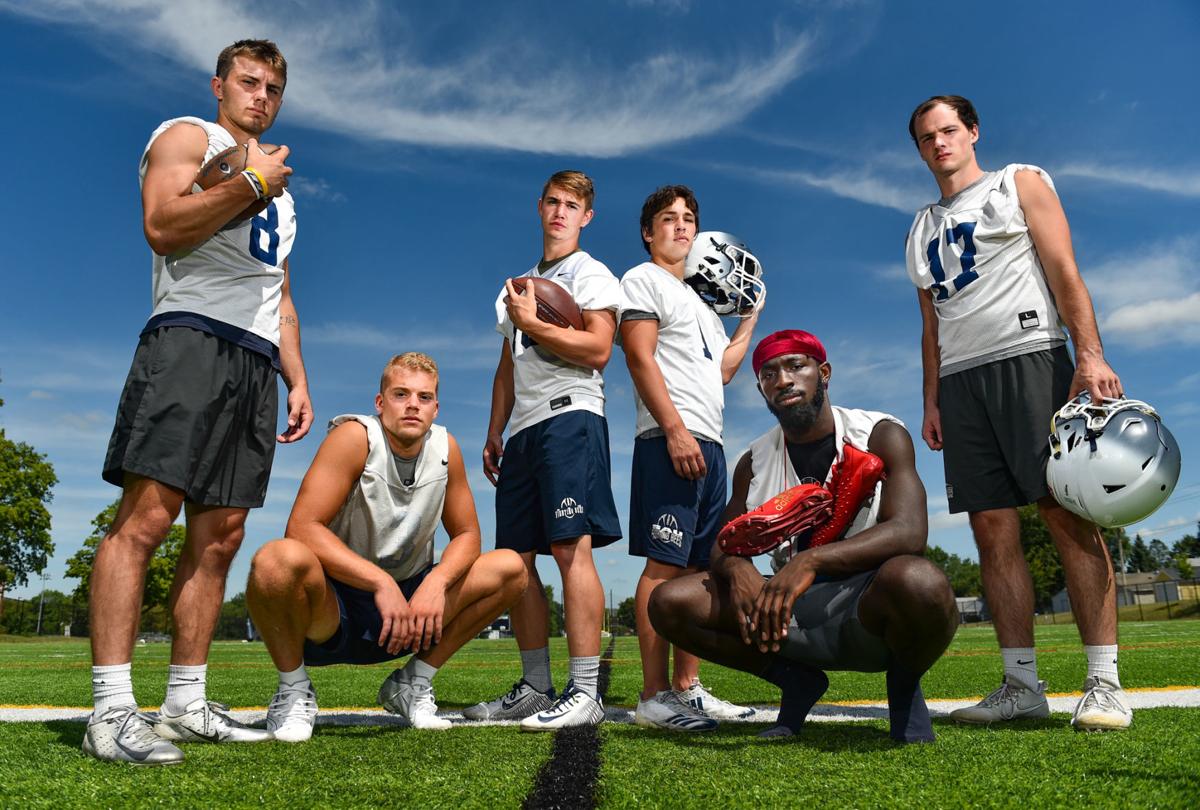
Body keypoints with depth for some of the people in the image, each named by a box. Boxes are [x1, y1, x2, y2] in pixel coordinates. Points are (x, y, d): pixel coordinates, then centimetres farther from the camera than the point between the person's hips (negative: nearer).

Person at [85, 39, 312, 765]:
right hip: (193, 337, -7)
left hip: (256, 361, 7)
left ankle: (186, 705, 6)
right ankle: (112, 710, -13)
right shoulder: (188, 137, 9)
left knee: (220, 536, 2)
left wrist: (299, 381, 17)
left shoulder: (279, 191, 30)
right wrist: (252, 183, -5)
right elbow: (162, 227, -11)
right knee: (146, 516, -14)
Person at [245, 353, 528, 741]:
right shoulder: (355, 437, -17)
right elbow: (302, 527, -25)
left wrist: (436, 581, -18)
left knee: (510, 568, -6)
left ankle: (412, 682, 7)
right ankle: (293, 690, -6)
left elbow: (466, 534, 3)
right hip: (332, 606, -5)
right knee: (280, 559, -36)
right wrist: (381, 582, -32)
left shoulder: (445, 448, -3)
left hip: (408, 607, 5)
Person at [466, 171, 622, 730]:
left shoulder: (591, 275, 4)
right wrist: (494, 433, 20)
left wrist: (530, 322, -9)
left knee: (570, 548, -15)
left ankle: (584, 694, -12)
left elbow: (597, 349, -12)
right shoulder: (518, 286, 27)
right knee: (516, 558, 5)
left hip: (569, 417, -8)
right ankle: (535, 688, 14)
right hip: (523, 428, 8)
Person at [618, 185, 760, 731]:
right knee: (664, 565, -11)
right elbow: (640, 357, -10)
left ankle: (687, 687, 12)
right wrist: (675, 428, -20)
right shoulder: (643, 280, 4)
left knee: (700, 569, 6)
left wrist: (750, 318, 27)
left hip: (708, 445, 9)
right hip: (671, 441, -9)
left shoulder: (699, 299, 28)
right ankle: (654, 697, -8)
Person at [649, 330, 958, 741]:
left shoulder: (880, 436, -6)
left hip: (870, 607, -3)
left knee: (915, 580, -40)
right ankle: (797, 681, 7)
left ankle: (904, 686, -3)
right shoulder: (755, 462, 7)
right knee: (669, 603, -13)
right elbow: (724, 546, 7)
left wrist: (813, 560, -36)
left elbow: (908, 532, -21)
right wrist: (737, 569, -20)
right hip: (792, 611, 4)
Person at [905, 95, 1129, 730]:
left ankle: (1104, 684, -7)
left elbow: (1063, 271, 0)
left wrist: (1090, 354, -14)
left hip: (1029, 356, -4)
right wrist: (931, 402, 11)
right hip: (960, 379, 5)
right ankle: (1022, 684, 2)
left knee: (1066, 512, -11)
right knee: (992, 528, -1)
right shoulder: (922, 229, 25)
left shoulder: (1020, 183, 12)